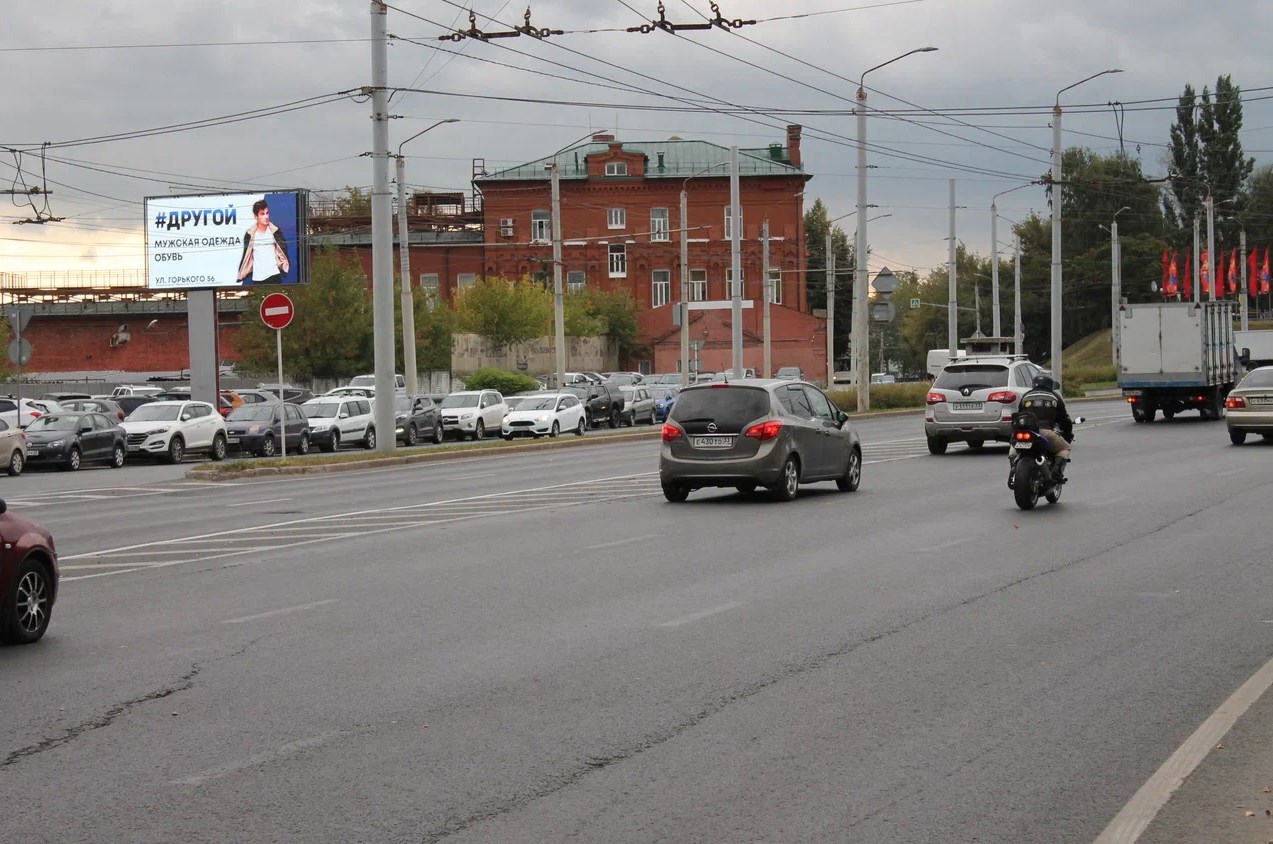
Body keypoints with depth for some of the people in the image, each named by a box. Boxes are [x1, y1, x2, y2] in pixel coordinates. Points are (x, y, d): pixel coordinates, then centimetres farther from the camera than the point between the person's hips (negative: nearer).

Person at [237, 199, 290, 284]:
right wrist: (240, 276, 3)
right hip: (257, 278, 0)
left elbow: (283, 250, 6)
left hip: (274, 276, 0)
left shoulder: (275, 231, 0)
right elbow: (246, 255, 6)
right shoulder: (250, 234, 1)